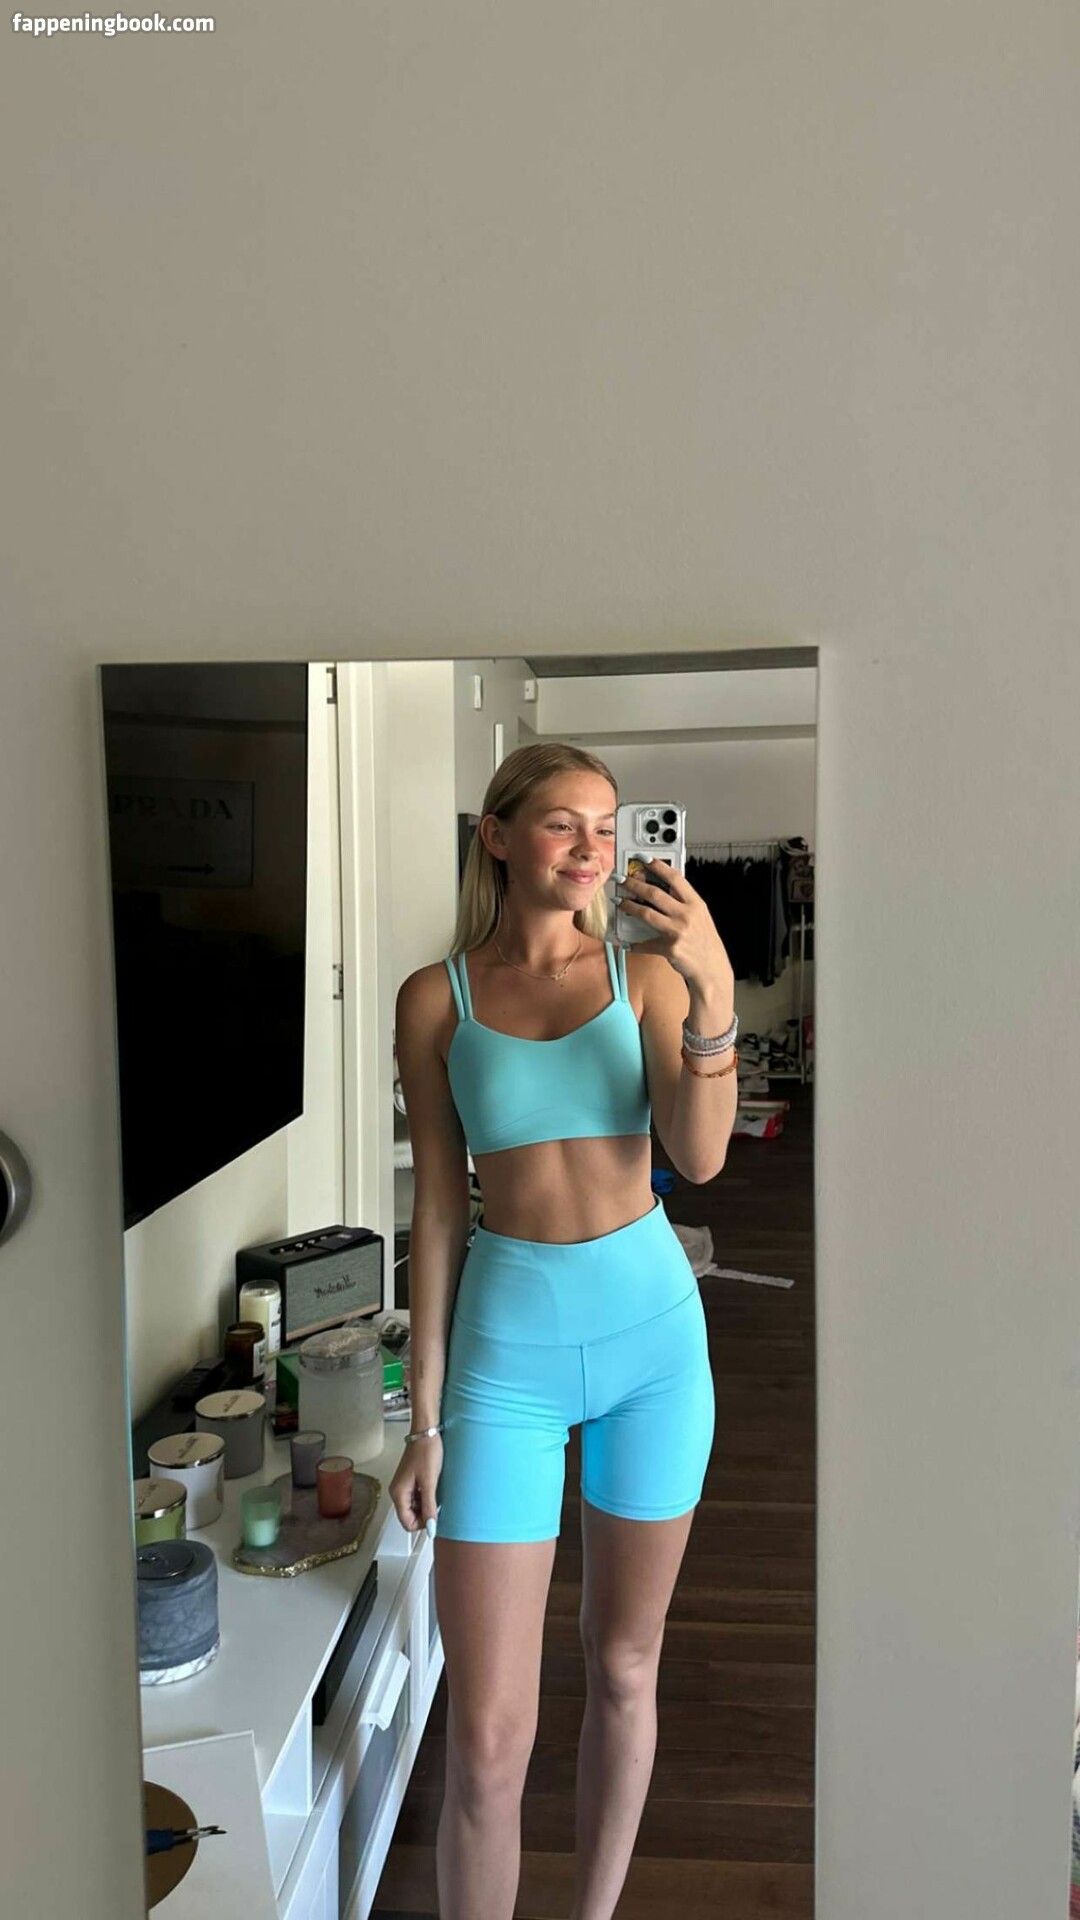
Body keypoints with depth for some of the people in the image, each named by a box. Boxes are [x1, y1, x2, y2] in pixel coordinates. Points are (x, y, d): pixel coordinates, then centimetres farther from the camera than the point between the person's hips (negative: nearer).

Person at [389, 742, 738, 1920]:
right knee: (487, 1742, 0)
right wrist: (425, 1415, 2)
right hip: (509, 1345, -1)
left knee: (624, 1668, 18)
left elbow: (701, 1156, -13)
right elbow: (438, 1207, 1)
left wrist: (714, 988, -28)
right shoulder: (436, 996, -2)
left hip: (653, 1327, 2)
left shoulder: (647, 971, -1)